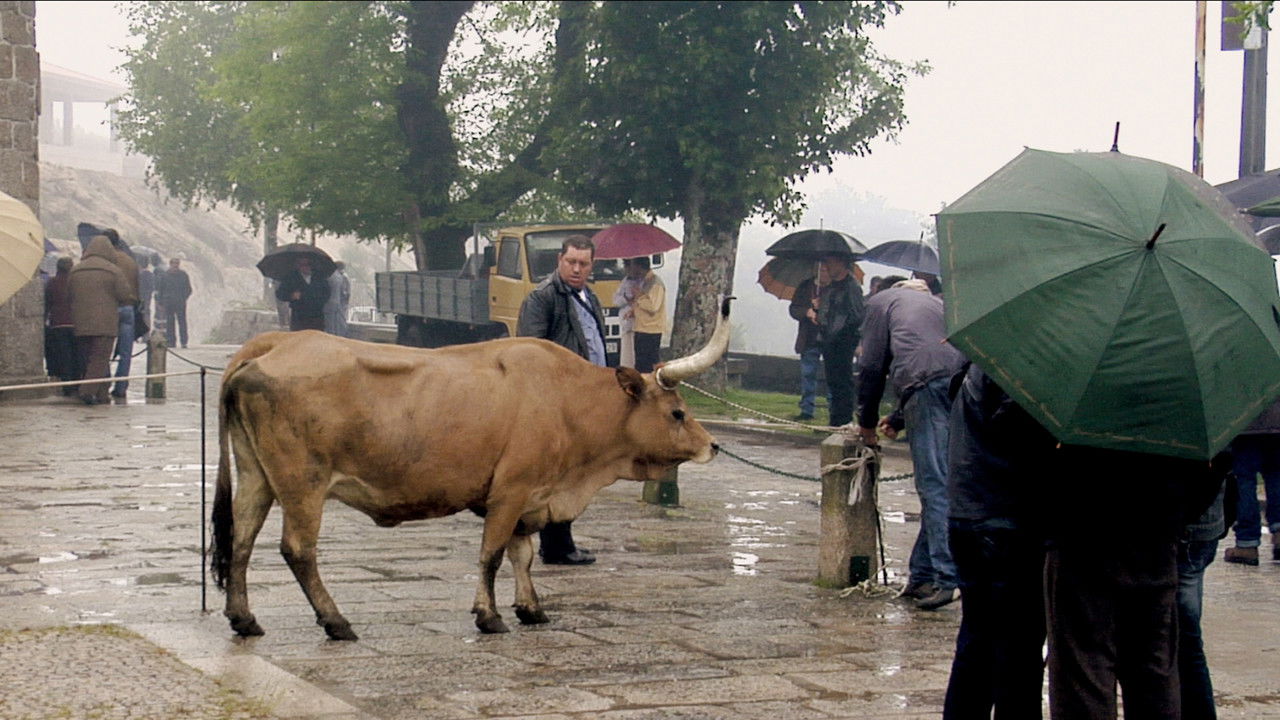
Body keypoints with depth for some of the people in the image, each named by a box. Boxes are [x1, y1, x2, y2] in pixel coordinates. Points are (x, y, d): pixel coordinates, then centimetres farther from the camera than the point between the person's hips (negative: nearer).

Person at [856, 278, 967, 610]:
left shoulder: (882, 300, 21)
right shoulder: (935, 302, 38)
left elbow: (872, 366, 15)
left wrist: (867, 421, 25)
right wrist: (898, 421, 42)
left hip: (929, 384, -6)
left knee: (935, 487, -10)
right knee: (934, 486, 12)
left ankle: (949, 578, -18)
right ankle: (922, 575, 15)